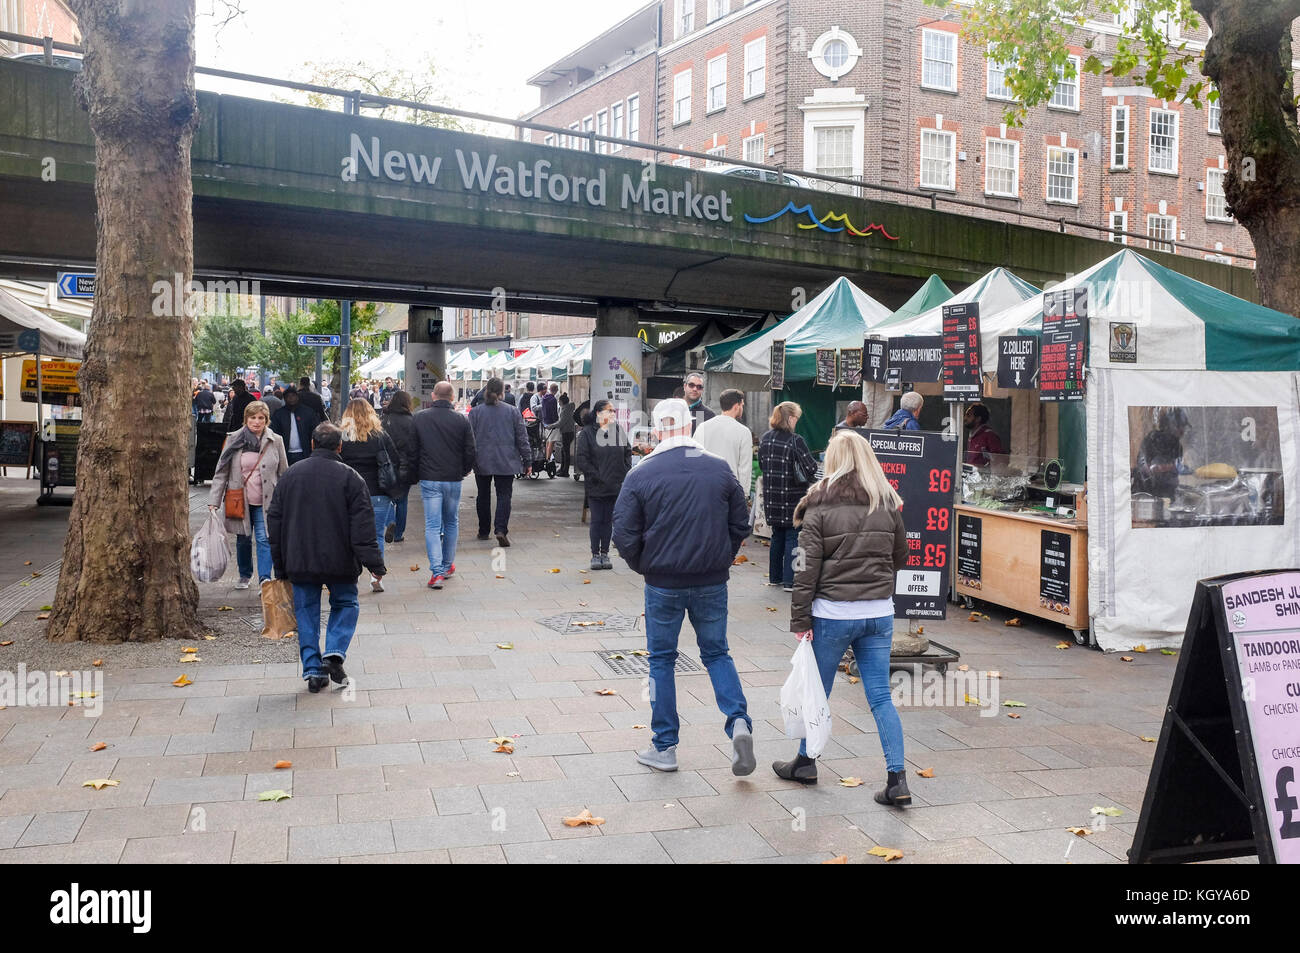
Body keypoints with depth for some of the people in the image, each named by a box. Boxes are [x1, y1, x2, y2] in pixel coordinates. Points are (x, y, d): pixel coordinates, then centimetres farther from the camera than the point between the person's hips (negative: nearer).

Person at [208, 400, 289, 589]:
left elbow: (284, 473, 7)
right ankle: (245, 576, 32)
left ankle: (265, 579, -9)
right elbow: (221, 472, 3)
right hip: (240, 501, 2)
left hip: (265, 501, -2)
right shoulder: (234, 440, 0)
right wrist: (214, 501, -3)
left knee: (264, 538, -11)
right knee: (243, 539, 14)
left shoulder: (275, 441, -1)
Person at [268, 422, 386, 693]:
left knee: (306, 611, 12)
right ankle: (335, 653, -3)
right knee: (345, 604, 17)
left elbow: (274, 521, 9)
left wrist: (280, 566, 15)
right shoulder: (350, 477, -7)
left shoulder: (290, 475, 5)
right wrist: (374, 564, -7)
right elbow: (363, 526, -10)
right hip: (339, 561, -2)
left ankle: (313, 670, 8)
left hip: (300, 562, 2)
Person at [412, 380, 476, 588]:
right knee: (451, 523, 17)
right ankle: (448, 566, 27)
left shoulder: (420, 418, -3)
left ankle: (437, 571, -10)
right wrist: (464, 470, 16)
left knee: (432, 526, -1)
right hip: (453, 479, 1)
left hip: (429, 479, -1)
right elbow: (470, 451, -1)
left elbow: (412, 450, 2)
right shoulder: (461, 419, -4)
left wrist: (418, 473, 15)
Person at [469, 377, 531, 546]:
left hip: (482, 462, 1)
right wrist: (527, 461, 8)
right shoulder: (512, 411, 0)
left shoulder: (476, 412, -1)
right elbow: (522, 438, 2)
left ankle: (483, 531, 22)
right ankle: (501, 529, -17)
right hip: (506, 462, -1)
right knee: (504, 495, 0)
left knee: (483, 496, 13)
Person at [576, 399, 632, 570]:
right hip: (595, 487, -3)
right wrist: (597, 477, -13)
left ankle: (605, 553, 17)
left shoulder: (619, 431, 8)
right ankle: (595, 554, 12)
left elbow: (627, 454, 13)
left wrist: (625, 475, 1)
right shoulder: (587, 433, -4)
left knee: (608, 520, 9)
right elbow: (582, 460, -7)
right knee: (596, 520, 2)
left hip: (616, 485, 3)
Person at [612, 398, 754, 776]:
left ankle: (665, 748, 17)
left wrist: (643, 567, 8)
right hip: (712, 583, 2)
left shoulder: (640, 475, -8)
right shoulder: (720, 469, -1)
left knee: (661, 660, 12)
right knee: (716, 653, 18)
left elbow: (624, 535, -9)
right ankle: (739, 722, -2)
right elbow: (740, 525, 4)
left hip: (663, 583, -2)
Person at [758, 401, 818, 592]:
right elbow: (810, 467, -15)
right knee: (792, 537, 2)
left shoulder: (765, 438, 3)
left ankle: (774, 577, 24)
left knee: (777, 536, 17)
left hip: (771, 495, 6)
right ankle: (789, 581, 2)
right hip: (792, 497, -6)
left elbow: (761, 464, 14)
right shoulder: (795, 441, -16)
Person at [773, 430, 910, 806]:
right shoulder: (888, 504, 4)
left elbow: (807, 567, -11)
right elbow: (900, 557, 15)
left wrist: (800, 619, -7)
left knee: (818, 692, 13)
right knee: (881, 697, 7)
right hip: (879, 614, 4)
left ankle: (805, 762, 29)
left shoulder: (819, 508, -9)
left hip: (833, 615, -3)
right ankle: (897, 778, 2)